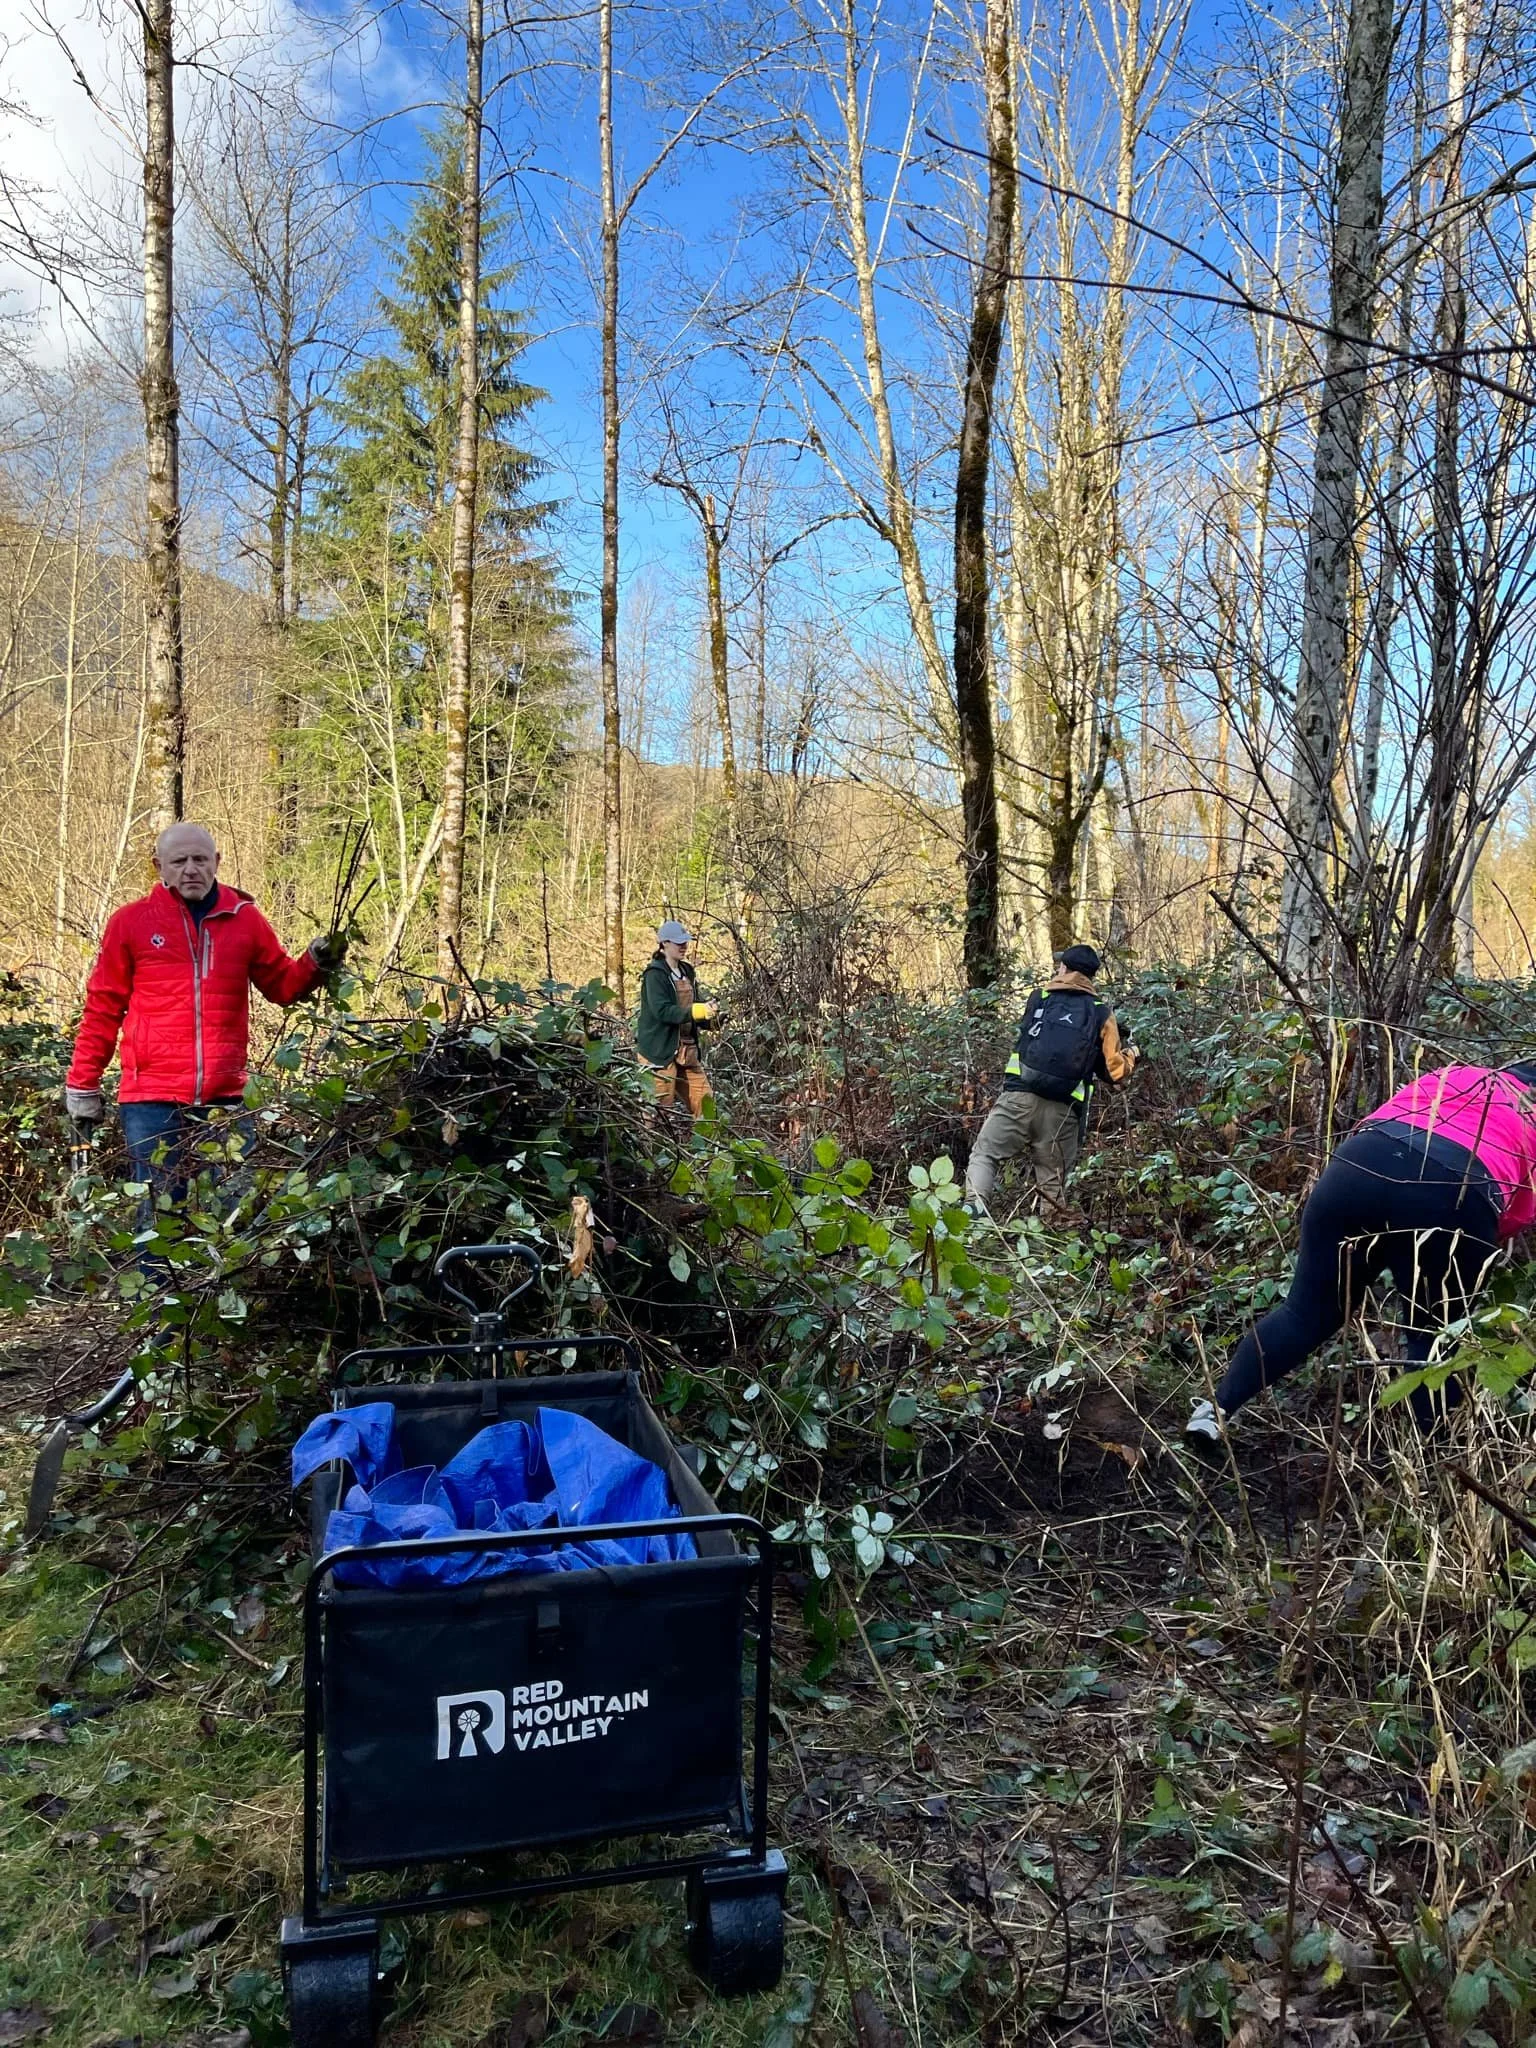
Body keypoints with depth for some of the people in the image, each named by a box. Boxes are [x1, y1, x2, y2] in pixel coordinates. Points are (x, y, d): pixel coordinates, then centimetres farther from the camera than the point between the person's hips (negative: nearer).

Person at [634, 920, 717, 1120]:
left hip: (687, 1049, 8)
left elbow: (696, 1005, 18)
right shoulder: (655, 974, -9)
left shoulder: (687, 971, 15)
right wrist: (694, 1012, -29)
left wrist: (709, 1014, -4)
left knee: (705, 1102, 5)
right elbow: (661, 1010, -20)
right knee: (660, 1106, -6)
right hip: (660, 1050, -8)